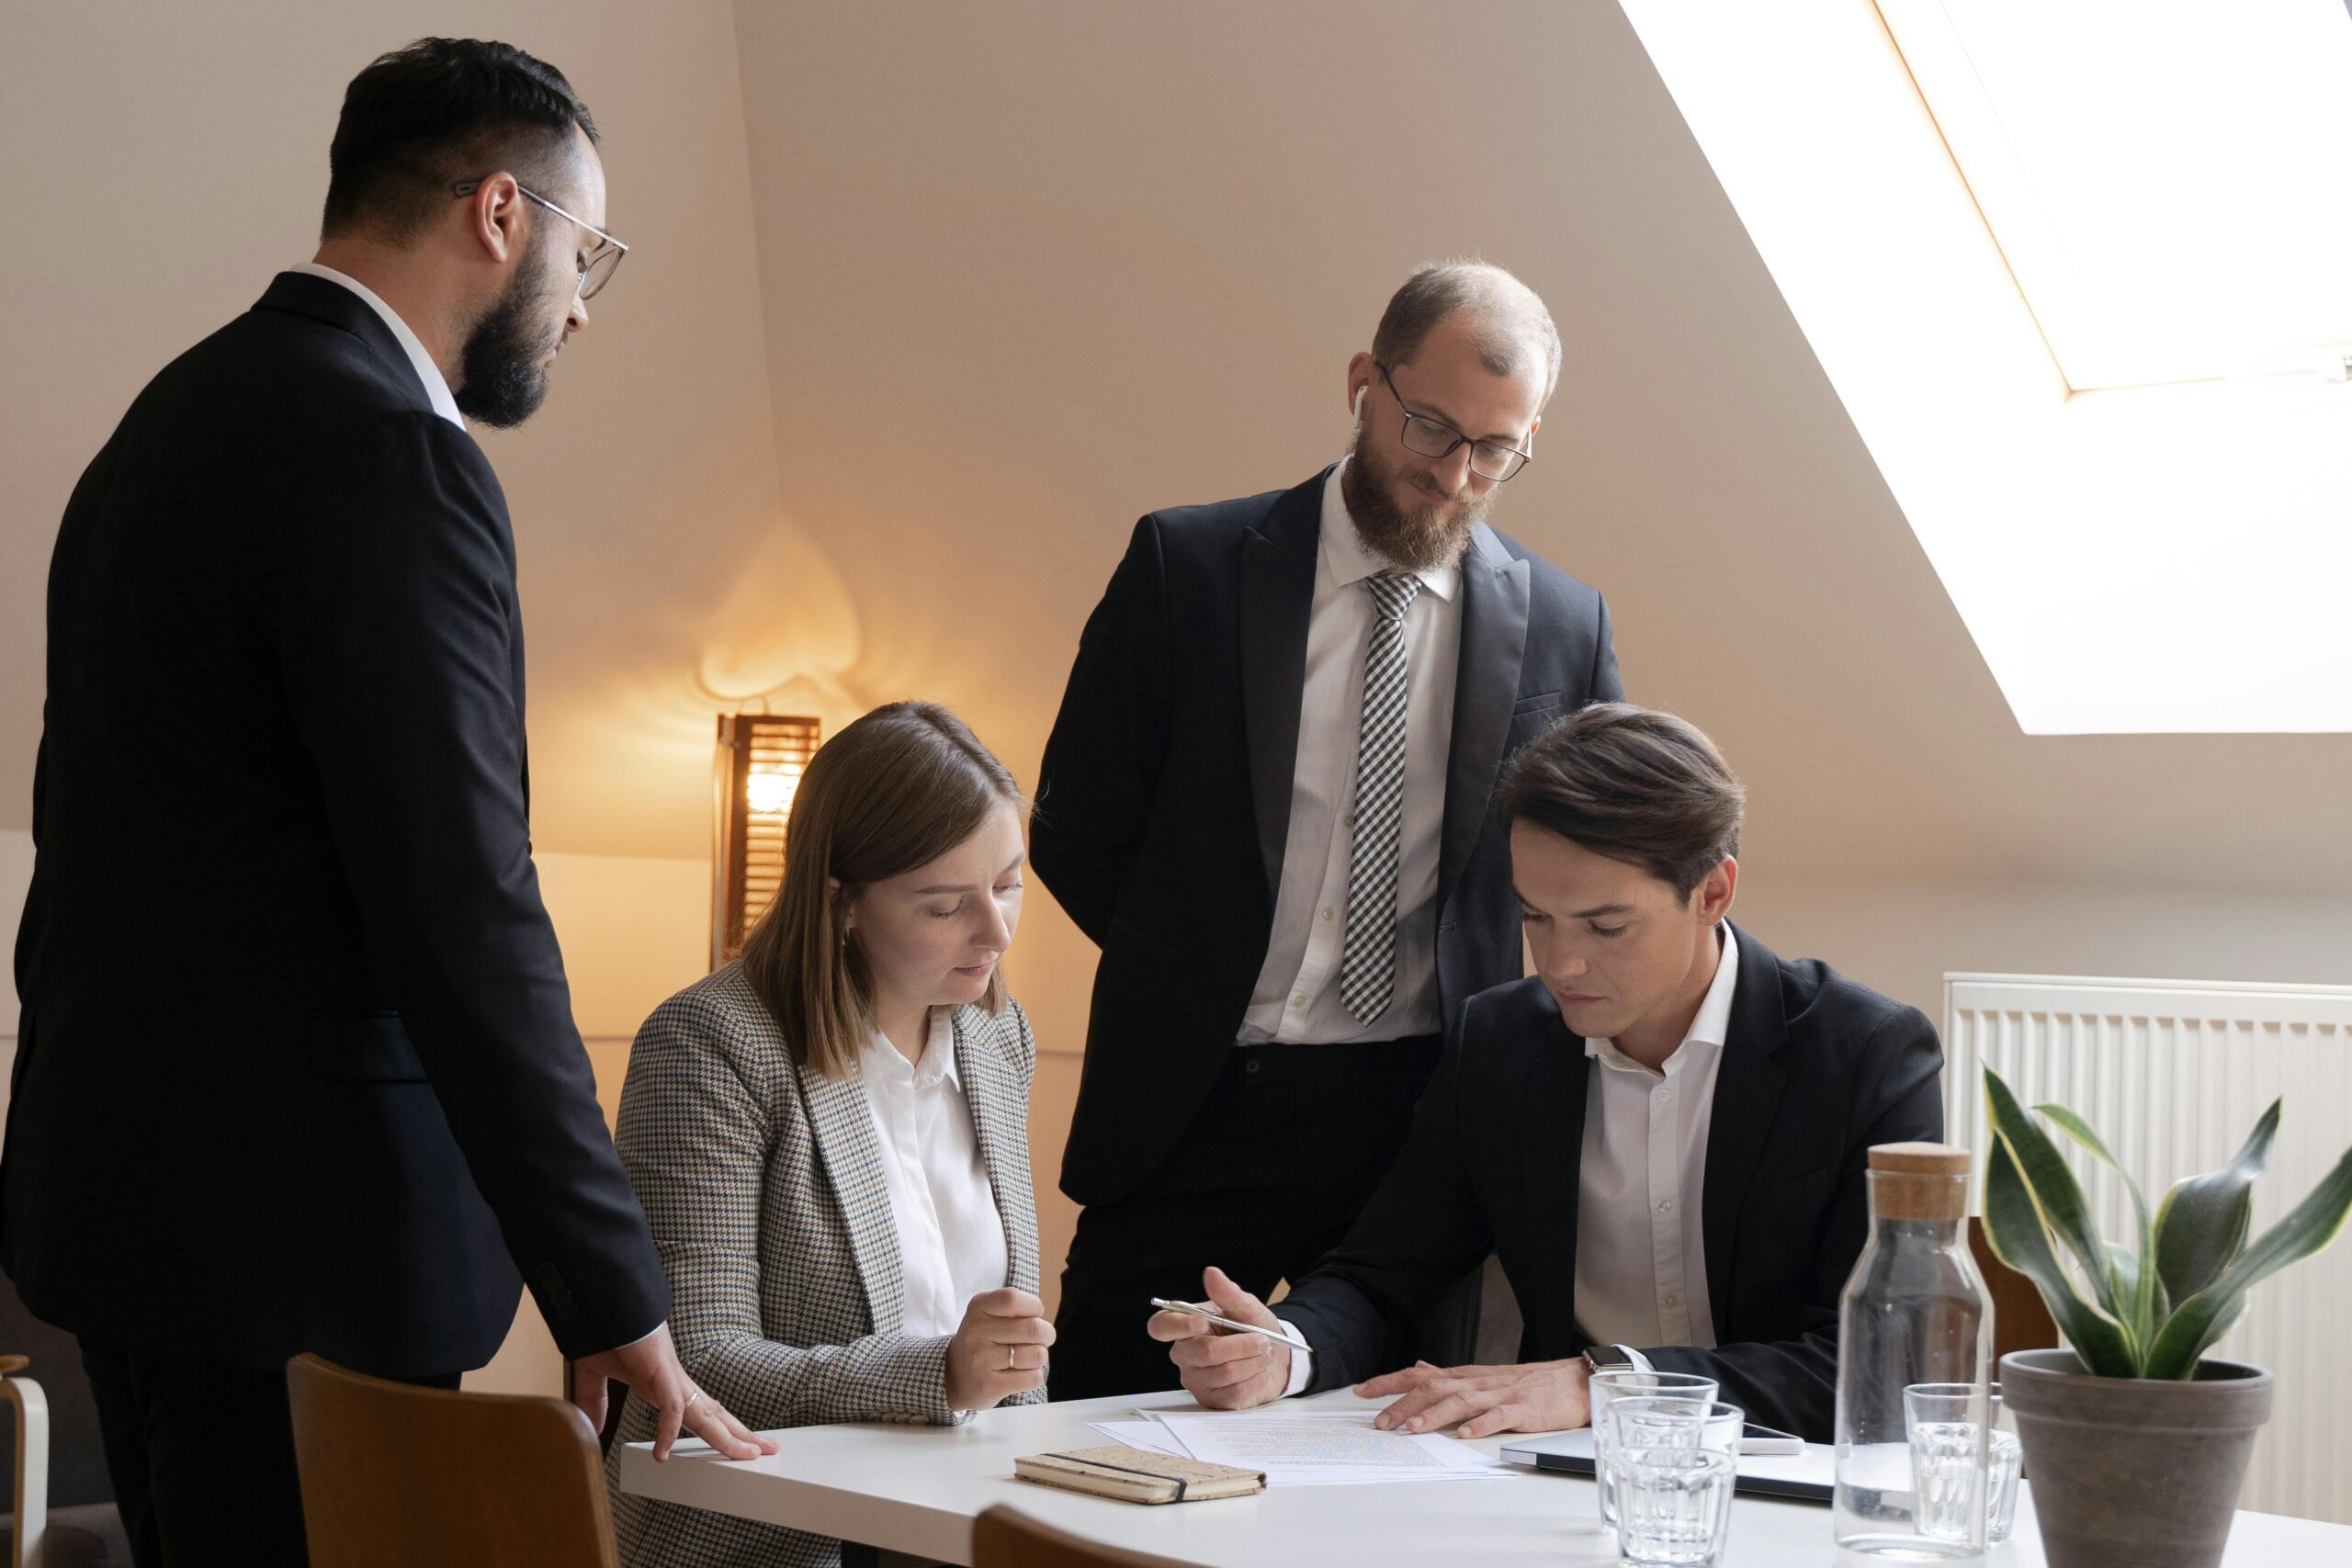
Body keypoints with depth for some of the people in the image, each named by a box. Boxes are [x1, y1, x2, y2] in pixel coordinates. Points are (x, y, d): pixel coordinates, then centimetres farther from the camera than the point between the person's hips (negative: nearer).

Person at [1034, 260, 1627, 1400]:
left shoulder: (1563, 623, 4)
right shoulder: (1187, 566, -1)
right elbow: (1075, 832, 5)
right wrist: (1201, 978, 4)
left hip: (1423, 1122, 1)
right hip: (1194, 1112, -1)